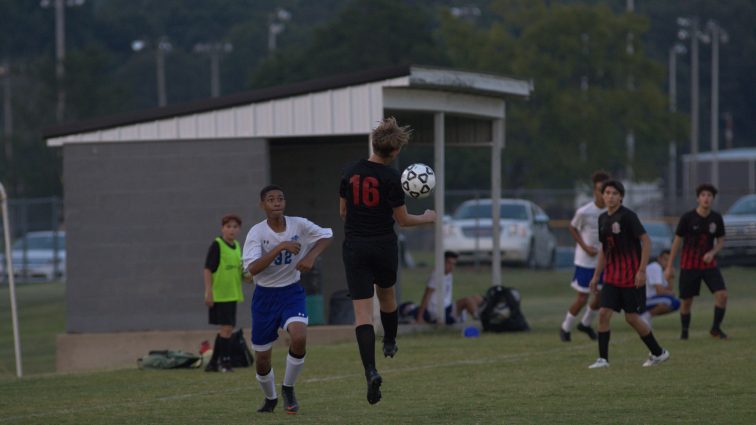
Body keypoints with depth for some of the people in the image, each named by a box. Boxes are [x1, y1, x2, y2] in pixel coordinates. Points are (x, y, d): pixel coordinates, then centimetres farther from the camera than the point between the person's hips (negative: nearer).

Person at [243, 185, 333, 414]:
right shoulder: (257, 232, -16)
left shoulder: (298, 225, -9)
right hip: (265, 295, 0)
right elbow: (252, 268, -28)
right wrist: (280, 247, -35)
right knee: (262, 359, 6)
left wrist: (311, 256, -12)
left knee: (299, 338, -28)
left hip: (292, 292, 0)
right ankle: (270, 398, 38)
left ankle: (288, 389, -3)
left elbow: (326, 236, 7)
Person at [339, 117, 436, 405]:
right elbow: (403, 220, -7)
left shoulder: (350, 173, -2)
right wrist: (427, 218, 12)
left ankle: (371, 371, -20)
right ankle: (390, 344, 51)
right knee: (387, 295, 28)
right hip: (384, 246, -1)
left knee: (362, 313, -5)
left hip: (354, 248, 1)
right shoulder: (391, 177, -13)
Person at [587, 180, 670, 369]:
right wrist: (596, 275, 16)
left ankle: (658, 353, 17)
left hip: (631, 276, -6)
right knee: (603, 313, -6)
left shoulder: (627, 216, -13)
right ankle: (603, 359, -2)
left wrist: (642, 270, -19)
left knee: (632, 317, -1)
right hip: (612, 275, 6)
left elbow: (646, 241, -14)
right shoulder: (603, 219, 9)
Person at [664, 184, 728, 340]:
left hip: (709, 263, 2)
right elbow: (677, 241, -3)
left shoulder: (716, 218, -2)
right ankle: (684, 331, 24)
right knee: (686, 300, 2)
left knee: (722, 294, -14)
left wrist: (712, 253, -14)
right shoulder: (687, 218, -10)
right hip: (689, 266, -2)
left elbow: (721, 240, 9)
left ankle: (716, 328, 3)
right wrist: (670, 266, -4)